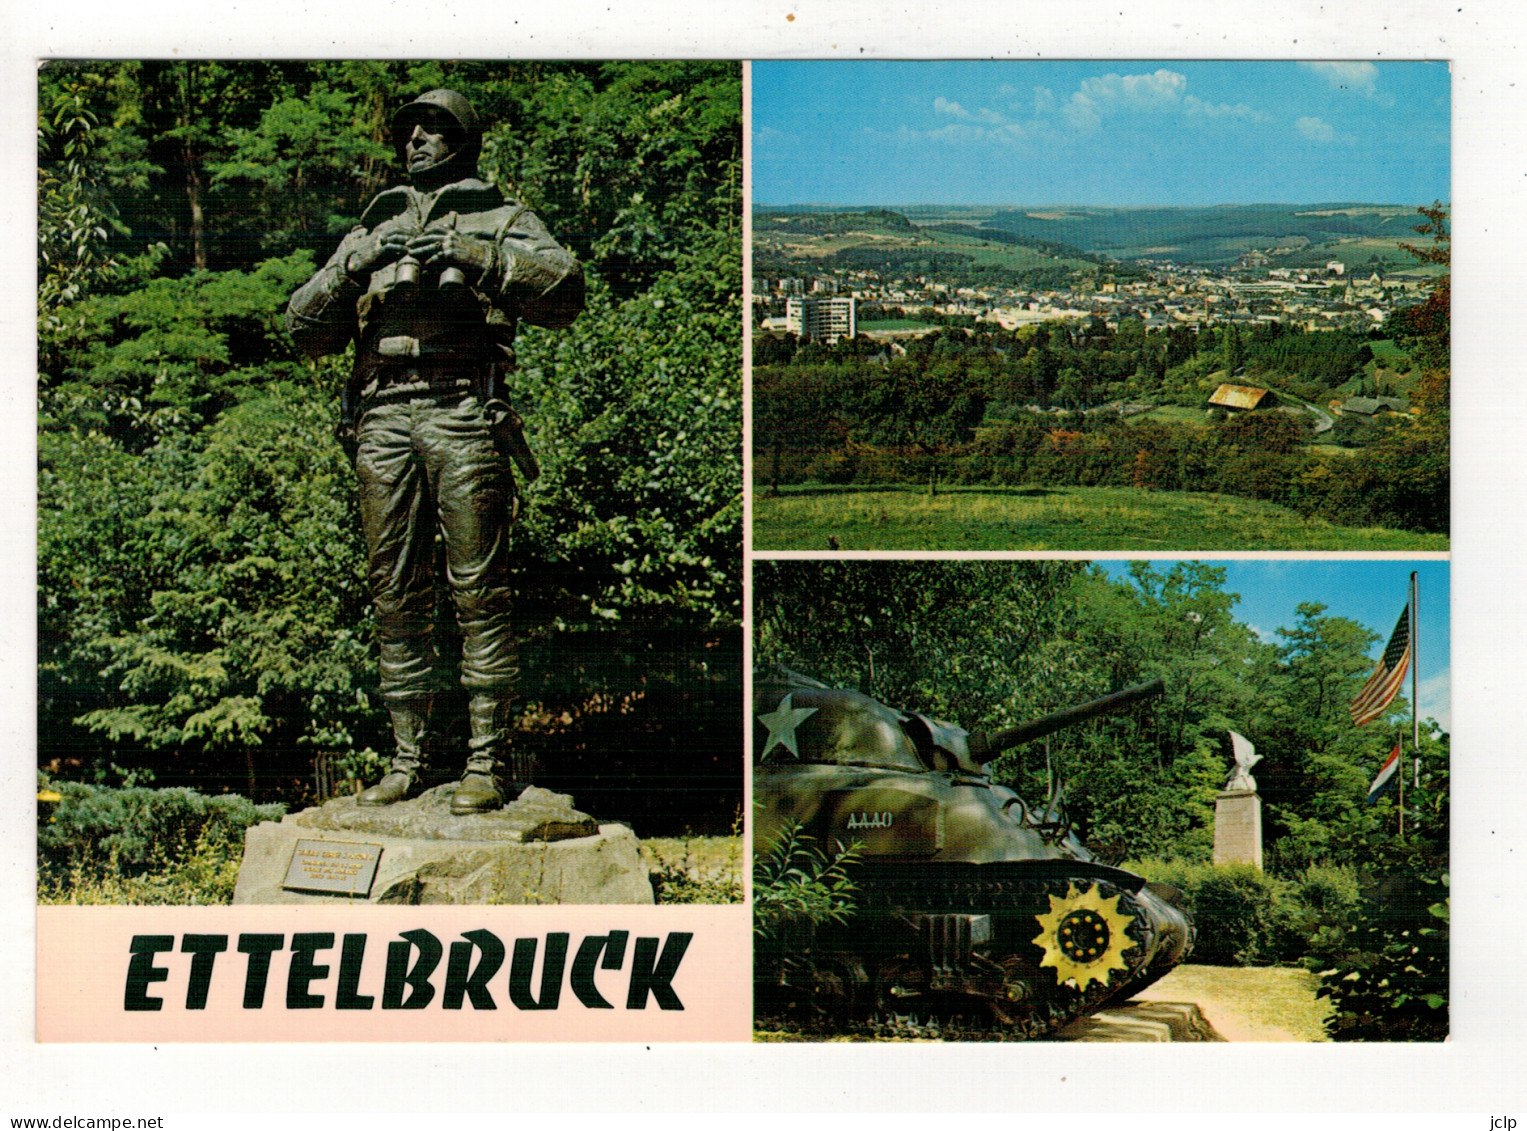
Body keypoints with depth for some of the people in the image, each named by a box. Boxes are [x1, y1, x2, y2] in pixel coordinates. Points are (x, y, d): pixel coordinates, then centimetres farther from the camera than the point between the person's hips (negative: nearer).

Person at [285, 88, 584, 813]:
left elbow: (564, 291, -6)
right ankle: (408, 759, 9)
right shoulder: (372, 230, 26)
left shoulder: (501, 220, 14)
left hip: (463, 411, -4)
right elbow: (306, 329, 18)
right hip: (383, 418, 4)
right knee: (395, 594, 3)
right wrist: (355, 266, 1)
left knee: (478, 589, -7)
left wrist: (471, 254, -14)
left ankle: (489, 757, -4)